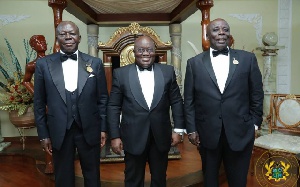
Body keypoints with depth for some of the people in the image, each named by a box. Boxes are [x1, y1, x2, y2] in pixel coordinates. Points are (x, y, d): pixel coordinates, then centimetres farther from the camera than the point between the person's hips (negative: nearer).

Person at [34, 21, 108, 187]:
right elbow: (39, 103, 2)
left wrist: (103, 128, 0)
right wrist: (43, 134, 1)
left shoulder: (95, 63, -1)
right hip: (59, 132, 0)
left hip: (89, 130, 0)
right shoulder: (43, 64, -2)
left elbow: (103, 99, 2)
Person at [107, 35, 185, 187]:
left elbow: (176, 102, 5)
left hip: (161, 136, 2)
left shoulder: (168, 71, 2)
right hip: (133, 137, -1)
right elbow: (113, 107, -1)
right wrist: (114, 136, -4)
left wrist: (178, 129, 1)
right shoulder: (121, 74, -2)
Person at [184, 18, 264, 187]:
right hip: (207, 133, 1)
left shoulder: (248, 59, 0)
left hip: (240, 132, 0)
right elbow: (189, 100, 1)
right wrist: (191, 129, -1)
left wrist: (255, 123, 3)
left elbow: (257, 95, 4)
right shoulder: (194, 63, 0)